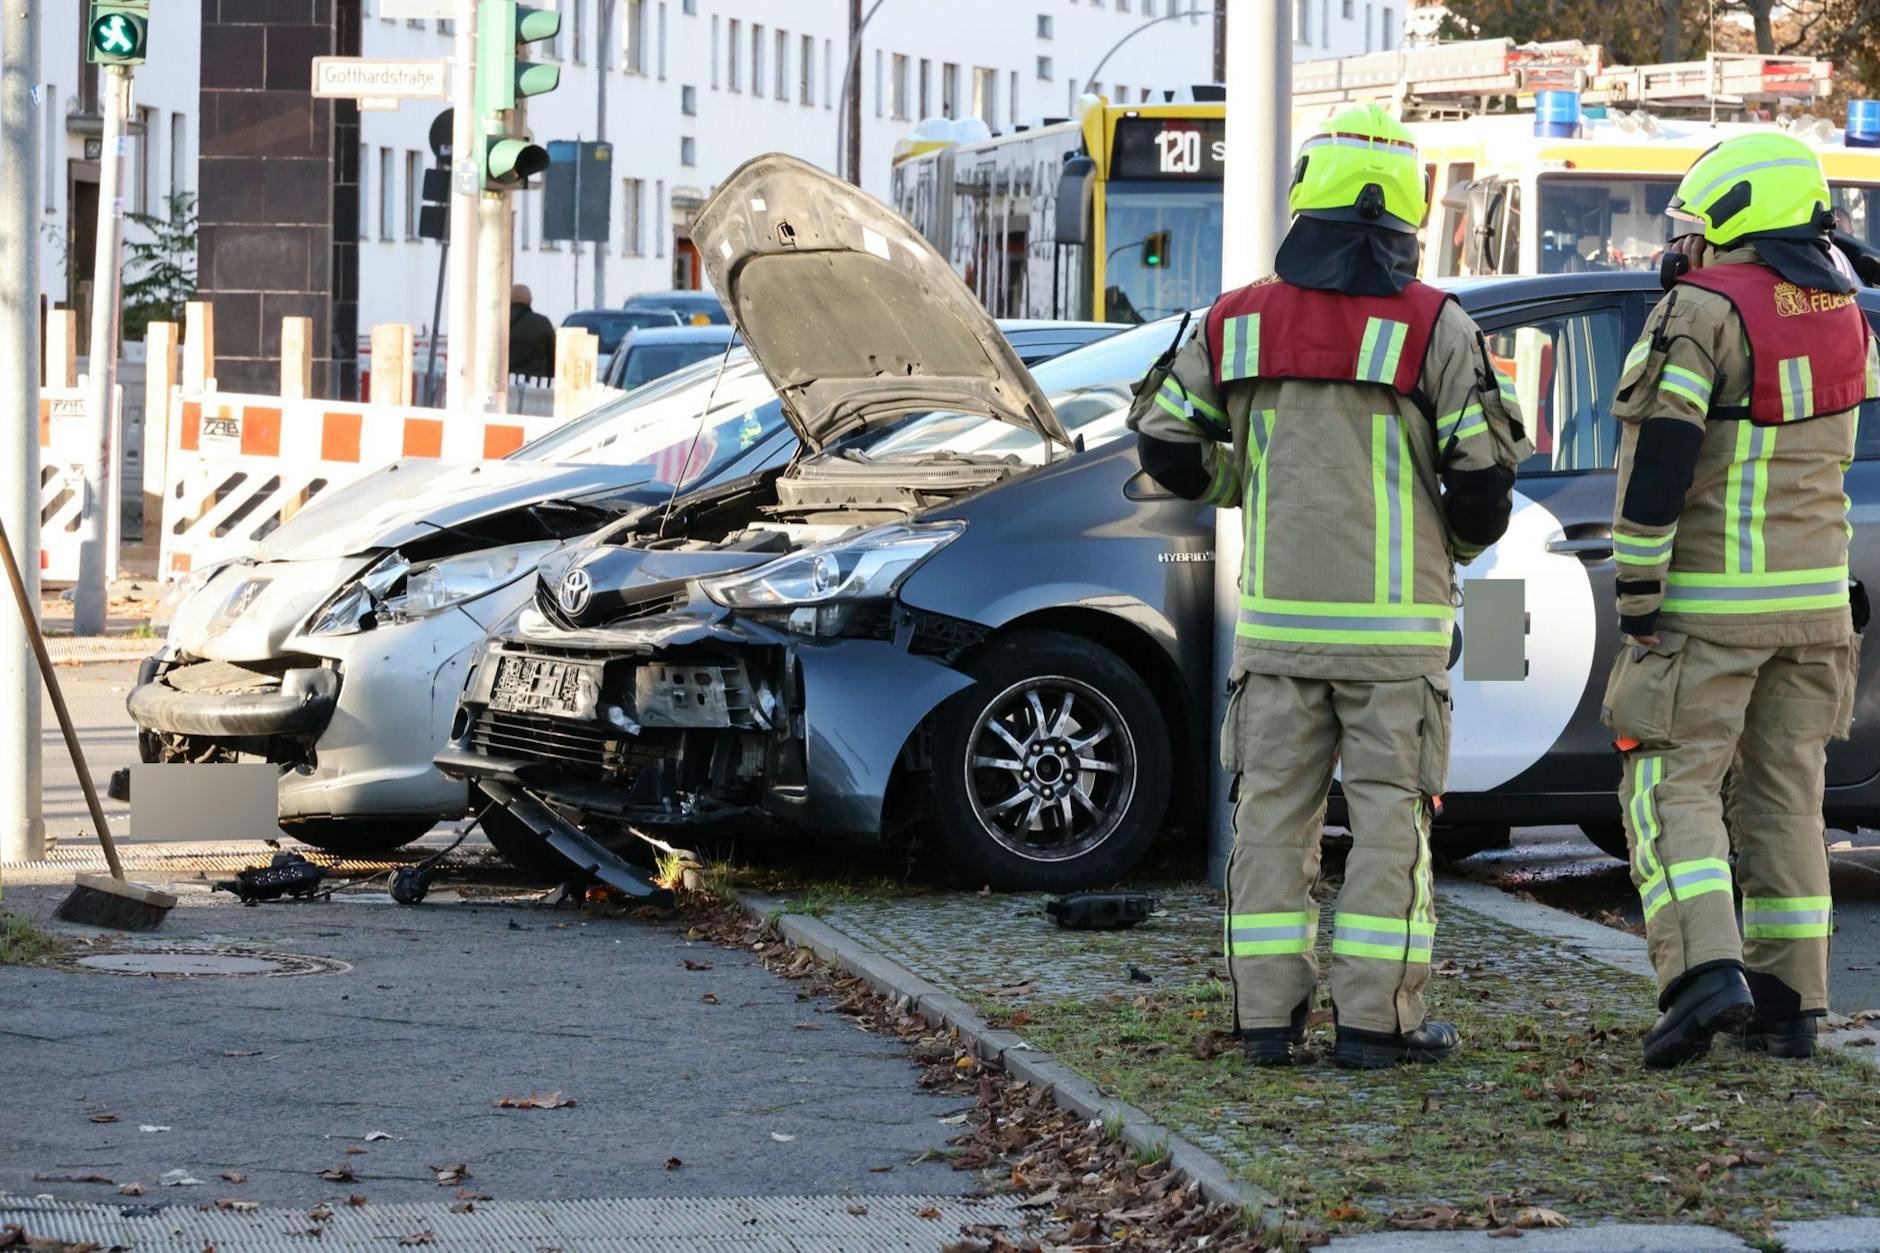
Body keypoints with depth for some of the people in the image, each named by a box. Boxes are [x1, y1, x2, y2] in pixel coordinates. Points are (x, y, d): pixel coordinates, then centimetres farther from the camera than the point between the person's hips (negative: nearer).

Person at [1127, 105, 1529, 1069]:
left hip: (1278, 617, 3)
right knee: (1388, 814, 3)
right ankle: (1373, 1018, 0)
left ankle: (1269, 1016, 7)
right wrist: (1456, 541, 16)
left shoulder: (1237, 322, 2)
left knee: (1275, 811, 9)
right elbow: (1484, 474, -6)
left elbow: (1168, 446, 7)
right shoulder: (1433, 328, -7)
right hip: (1394, 620, -3)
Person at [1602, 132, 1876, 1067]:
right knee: (1785, 797, 11)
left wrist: (1636, 593, -14)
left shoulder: (1703, 313, -14)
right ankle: (1789, 1003, 12)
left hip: (1709, 604, -6)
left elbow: (1660, 456, -20)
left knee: (1672, 789, -2)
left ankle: (1707, 972, -19)